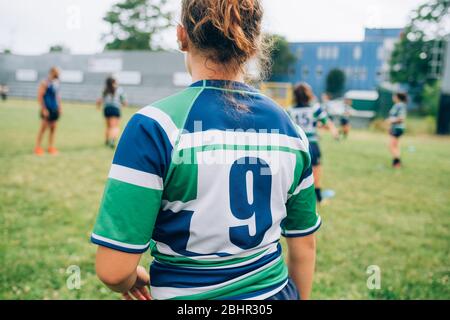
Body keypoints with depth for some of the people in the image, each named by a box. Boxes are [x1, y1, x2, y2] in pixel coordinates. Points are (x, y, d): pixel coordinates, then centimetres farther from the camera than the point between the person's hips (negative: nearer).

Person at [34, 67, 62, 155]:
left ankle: (51, 147, 15)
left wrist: (60, 107, 14)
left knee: (53, 128, 8)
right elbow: (39, 97, -14)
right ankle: (38, 147, 3)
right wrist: (44, 109, -18)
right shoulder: (45, 83, -11)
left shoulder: (56, 82, 12)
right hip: (47, 110, -7)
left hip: (55, 110, 7)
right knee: (43, 128, -4)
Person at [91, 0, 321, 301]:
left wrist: (134, 279, 2)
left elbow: (113, 270, -19)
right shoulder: (290, 129, -6)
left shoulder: (155, 126, -20)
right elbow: (304, 247, 3)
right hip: (273, 290, 4)